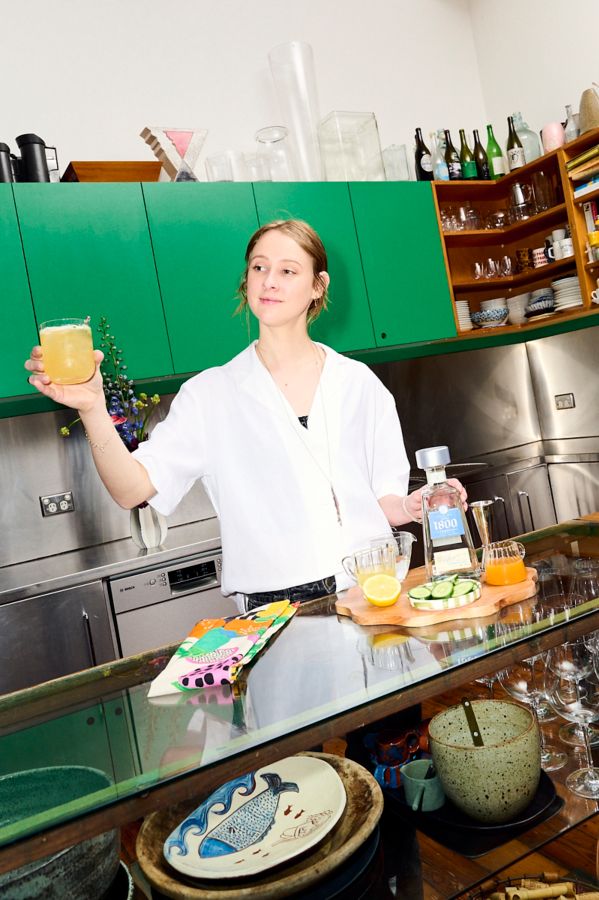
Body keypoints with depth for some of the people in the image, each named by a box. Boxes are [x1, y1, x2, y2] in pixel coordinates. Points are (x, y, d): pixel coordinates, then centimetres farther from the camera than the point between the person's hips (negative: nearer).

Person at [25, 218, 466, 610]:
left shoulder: (358, 383, 9)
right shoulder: (212, 394, 4)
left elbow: (384, 501, 12)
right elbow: (133, 489, -7)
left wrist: (414, 505, -8)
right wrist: (93, 408, -21)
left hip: (372, 591, 2)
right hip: (277, 608, -1)